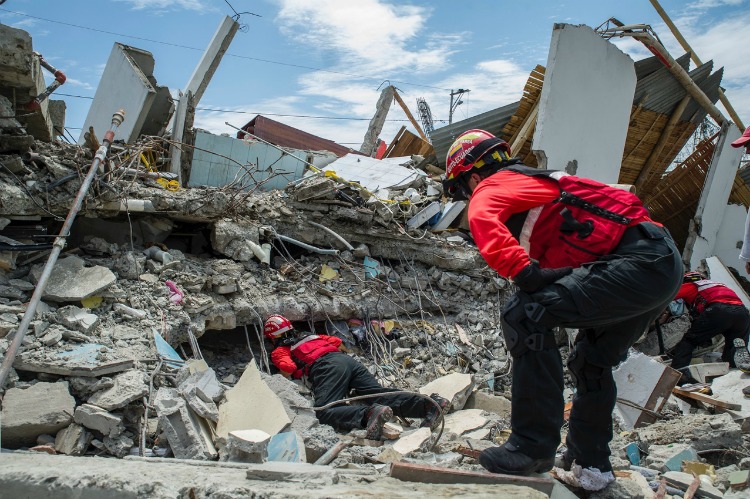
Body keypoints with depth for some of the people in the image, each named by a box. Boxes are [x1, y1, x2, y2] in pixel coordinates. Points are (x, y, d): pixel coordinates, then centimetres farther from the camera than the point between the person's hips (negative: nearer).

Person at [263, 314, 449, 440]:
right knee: (378, 394, -9)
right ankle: (429, 404, -29)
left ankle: (369, 414, -50)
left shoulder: (279, 351, 18)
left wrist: (281, 376, 19)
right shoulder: (310, 336, 37)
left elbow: (288, 369, -4)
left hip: (326, 367, -7)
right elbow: (338, 342, 30)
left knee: (325, 412, -21)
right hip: (347, 360, 7)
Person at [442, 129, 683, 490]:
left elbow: (482, 219, -25)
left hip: (638, 263, -10)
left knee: (525, 314, -19)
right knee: (592, 361, 24)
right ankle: (591, 460, 37)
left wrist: (525, 273, -29)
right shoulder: (533, 181, 27)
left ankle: (533, 446, -11)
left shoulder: (492, 187, -1)